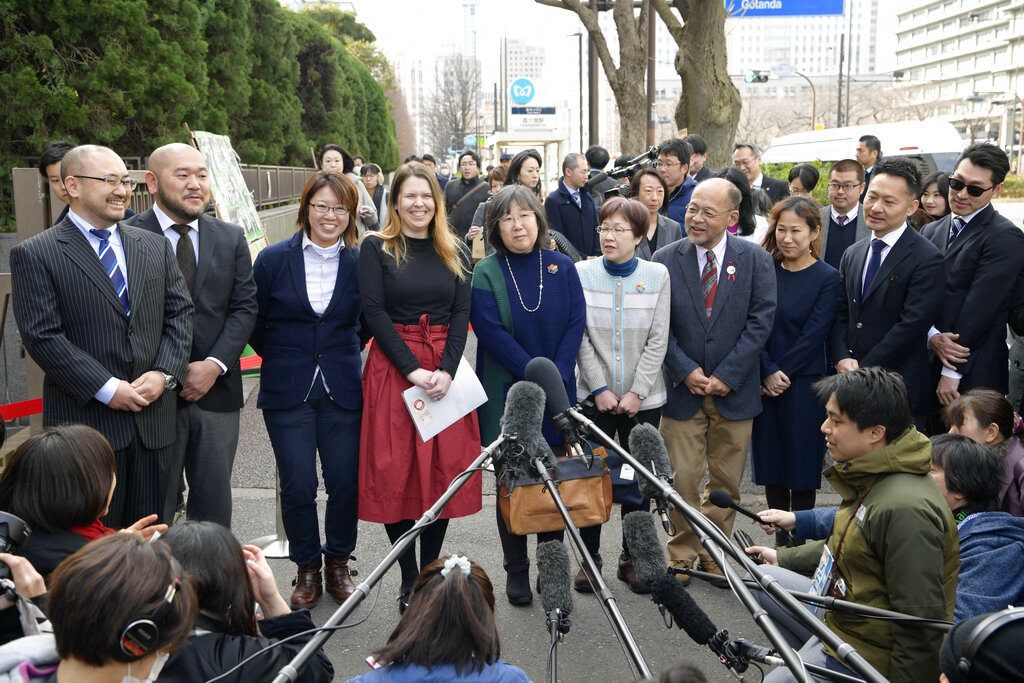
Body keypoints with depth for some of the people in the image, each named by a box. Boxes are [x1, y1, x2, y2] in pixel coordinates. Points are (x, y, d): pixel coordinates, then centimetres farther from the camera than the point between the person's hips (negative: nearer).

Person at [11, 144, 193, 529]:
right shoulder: (35, 255, -4)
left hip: (155, 418, 4)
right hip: (86, 419, -4)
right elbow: (42, 336, -11)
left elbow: (180, 313, 8)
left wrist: (164, 374, -7)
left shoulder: (155, 246, 11)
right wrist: (107, 389, -16)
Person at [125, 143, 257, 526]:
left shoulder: (231, 239, 9)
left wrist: (215, 364, -9)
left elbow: (244, 308, 4)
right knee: (153, 511, 8)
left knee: (214, 507, 13)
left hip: (217, 390, 4)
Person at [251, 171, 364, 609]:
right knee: (297, 486, 1)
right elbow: (256, 324, 8)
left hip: (342, 389, 1)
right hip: (288, 392, -1)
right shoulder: (273, 259, -2)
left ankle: (338, 564, 25)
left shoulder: (361, 263, 0)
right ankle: (307, 568, 22)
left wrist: (340, 356, 10)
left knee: (345, 483, 3)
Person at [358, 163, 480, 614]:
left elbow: (462, 313, 2)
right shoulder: (376, 248, 2)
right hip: (392, 368, -2)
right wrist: (413, 369, -15)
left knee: (445, 468, 2)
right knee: (394, 471, -1)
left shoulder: (455, 251, 10)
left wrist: (446, 370, -12)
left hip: (445, 366, 3)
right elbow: (374, 312, -7)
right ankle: (409, 580, 11)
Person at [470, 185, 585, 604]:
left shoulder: (562, 267, 4)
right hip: (507, 395, -2)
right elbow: (491, 332, -11)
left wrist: (556, 374, -13)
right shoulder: (486, 272, -3)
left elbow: (576, 323, -1)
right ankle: (516, 572, 18)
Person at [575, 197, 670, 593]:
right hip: (594, 395, 0)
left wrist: (636, 392, -9)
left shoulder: (657, 275, 1)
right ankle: (589, 557, 17)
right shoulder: (582, 273, 1)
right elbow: (580, 337, -2)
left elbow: (658, 340, -2)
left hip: (643, 400, 0)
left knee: (637, 482, 6)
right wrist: (600, 389, -9)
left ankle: (632, 559, 21)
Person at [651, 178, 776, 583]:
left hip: (734, 391, 1)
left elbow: (761, 321, -5)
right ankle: (682, 554, 18)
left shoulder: (756, 260, 0)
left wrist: (726, 376, -12)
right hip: (682, 388, 0)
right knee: (682, 480, 1)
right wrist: (686, 371, -12)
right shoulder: (665, 261, -1)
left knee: (726, 481, 10)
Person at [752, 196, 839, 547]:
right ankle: (780, 540, 22)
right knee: (770, 463, 9)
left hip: (804, 383, -3)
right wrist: (767, 373, -12)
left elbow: (814, 335, -9)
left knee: (802, 464, 4)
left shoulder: (827, 278, -4)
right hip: (764, 383, 3)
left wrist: (781, 373, -12)